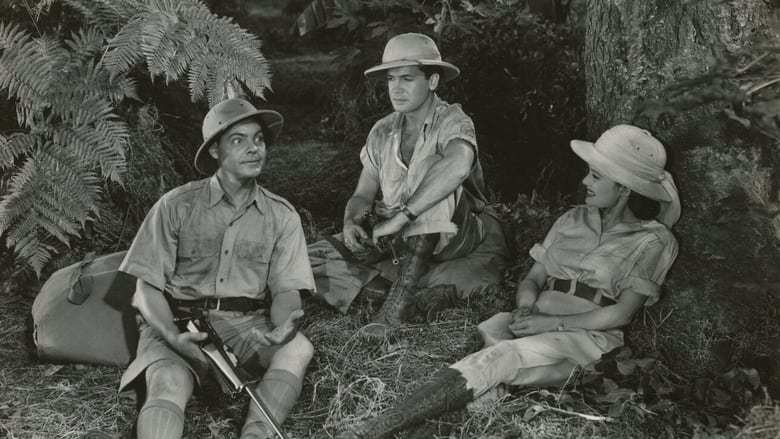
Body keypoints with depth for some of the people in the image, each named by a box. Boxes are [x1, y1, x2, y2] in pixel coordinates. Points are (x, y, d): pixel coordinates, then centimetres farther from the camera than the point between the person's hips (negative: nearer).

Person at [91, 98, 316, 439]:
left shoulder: (282, 216, 6)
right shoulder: (176, 206, 0)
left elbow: (286, 290, 1)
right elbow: (148, 286, -1)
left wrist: (284, 325, -24)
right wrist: (172, 335, -22)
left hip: (248, 325, 2)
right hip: (177, 322, -1)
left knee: (298, 348, -29)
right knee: (169, 384, -33)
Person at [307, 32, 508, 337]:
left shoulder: (452, 121, -11)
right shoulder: (382, 132, 6)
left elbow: (458, 166, -35)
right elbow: (363, 194, 8)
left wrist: (401, 216, -39)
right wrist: (351, 222, -16)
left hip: (460, 239, -5)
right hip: (405, 246, 5)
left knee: (430, 166, -33)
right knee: (316, 259, -12)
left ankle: (403, 295, -33)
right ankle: (424, 291, -22)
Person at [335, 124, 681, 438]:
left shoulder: (652, 240, 0)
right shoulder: (574, 220, 15)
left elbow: (621, 314, -8)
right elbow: (533, 278, 14)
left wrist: (551, 323, -14)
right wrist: (526, 305, -10)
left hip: (589, 337, -7)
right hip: (538, 327, 8)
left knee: (499, 358, -33)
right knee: (480, 334, -27)